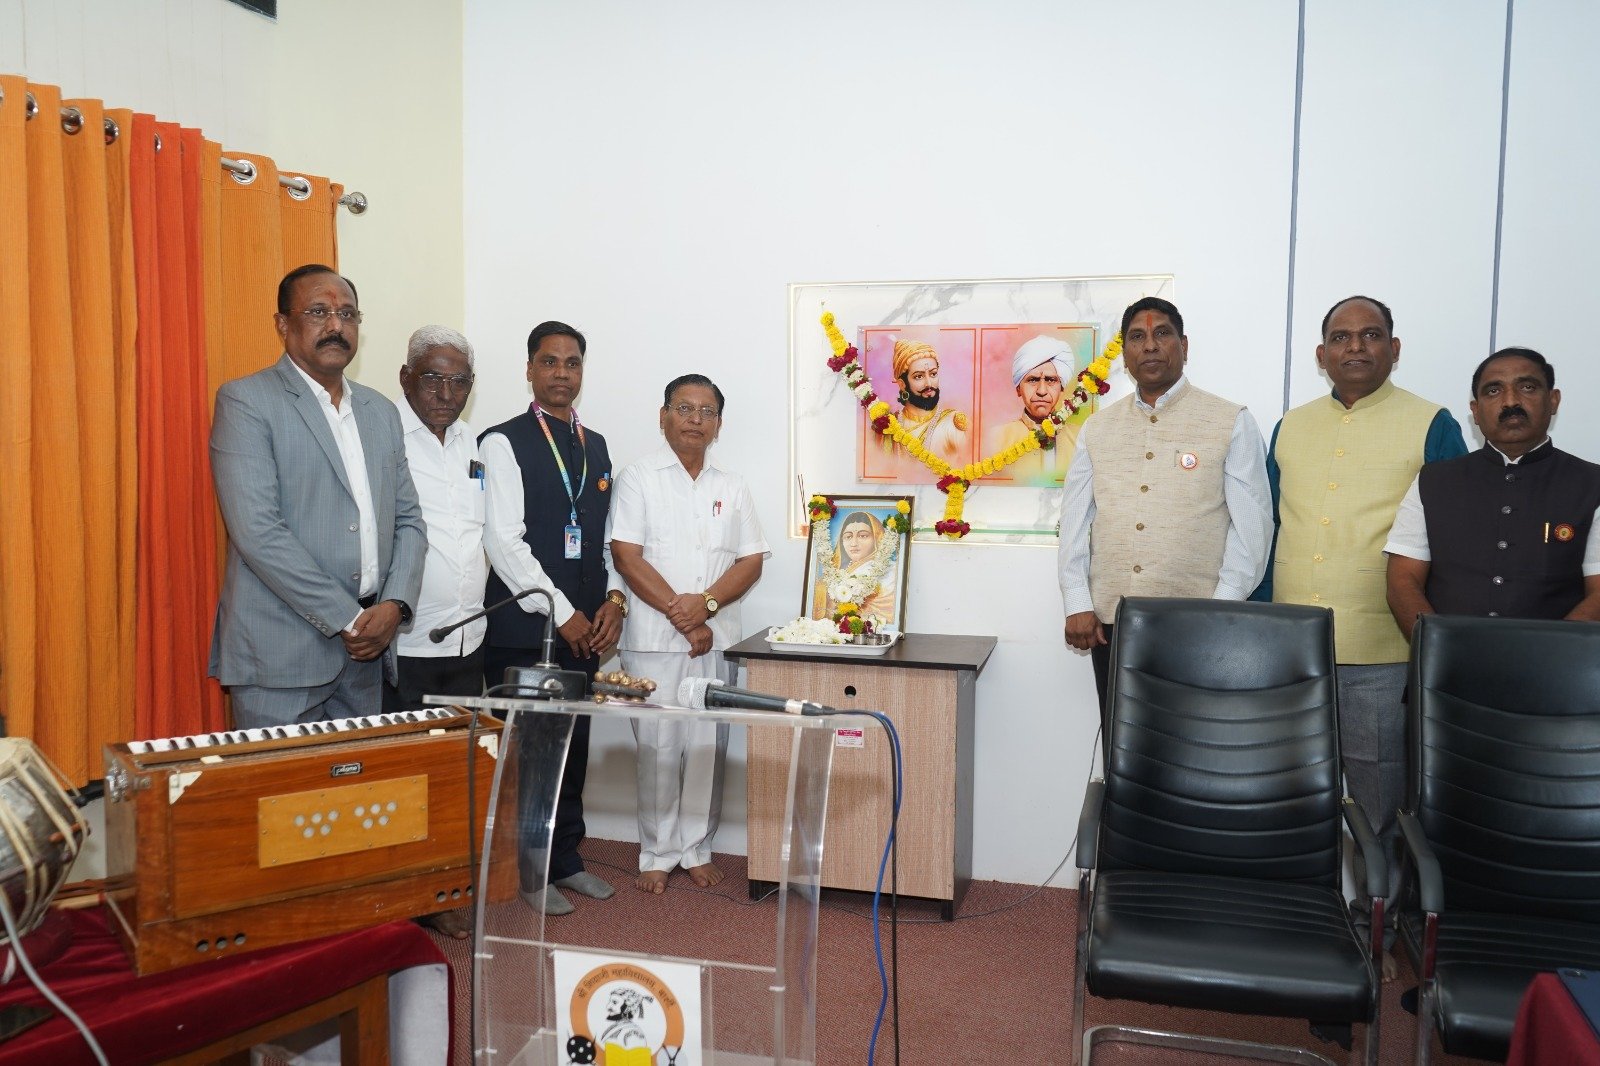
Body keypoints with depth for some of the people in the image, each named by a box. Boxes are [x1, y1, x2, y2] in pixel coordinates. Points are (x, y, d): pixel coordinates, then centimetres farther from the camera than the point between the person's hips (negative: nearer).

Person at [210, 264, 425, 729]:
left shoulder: (380, 411, 13)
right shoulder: (245, 401, -6)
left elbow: (408, 519, 13)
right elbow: (257, 530, -15)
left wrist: (394, 605, -5)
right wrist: (347, 618, -15)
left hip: (364, 648, 6)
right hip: (280, 655, -5)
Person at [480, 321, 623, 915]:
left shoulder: (596, 446, 15)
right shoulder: (504, 443, -5)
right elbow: (504, 540, -13)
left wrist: (613, 600, 1)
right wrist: (561, 612, -14)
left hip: (584, 627, 6)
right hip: (524, 625, -5)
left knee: (574, 743, 12)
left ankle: (565, 859, 26)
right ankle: (528, 871, 16)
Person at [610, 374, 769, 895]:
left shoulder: (732, 488, 12)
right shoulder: (639, 478, 1)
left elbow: (751, 560, 6)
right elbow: (626, 556, -7)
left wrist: (706, 603, -11)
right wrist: (679, 614, -12)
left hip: (717, 639, 3)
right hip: (654, 640, -3)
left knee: (708, 747, 7)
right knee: (658, 747, 2)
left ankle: (697, 848, 20)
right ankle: (657, 853, 16)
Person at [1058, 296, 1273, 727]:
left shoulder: (1231, 422, 2)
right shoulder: (1098, 428, 12)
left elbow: (1252, 522, -3)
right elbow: (1074, 519, 9)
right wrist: (1077, 604, 0)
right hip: (1109, 622, 3)